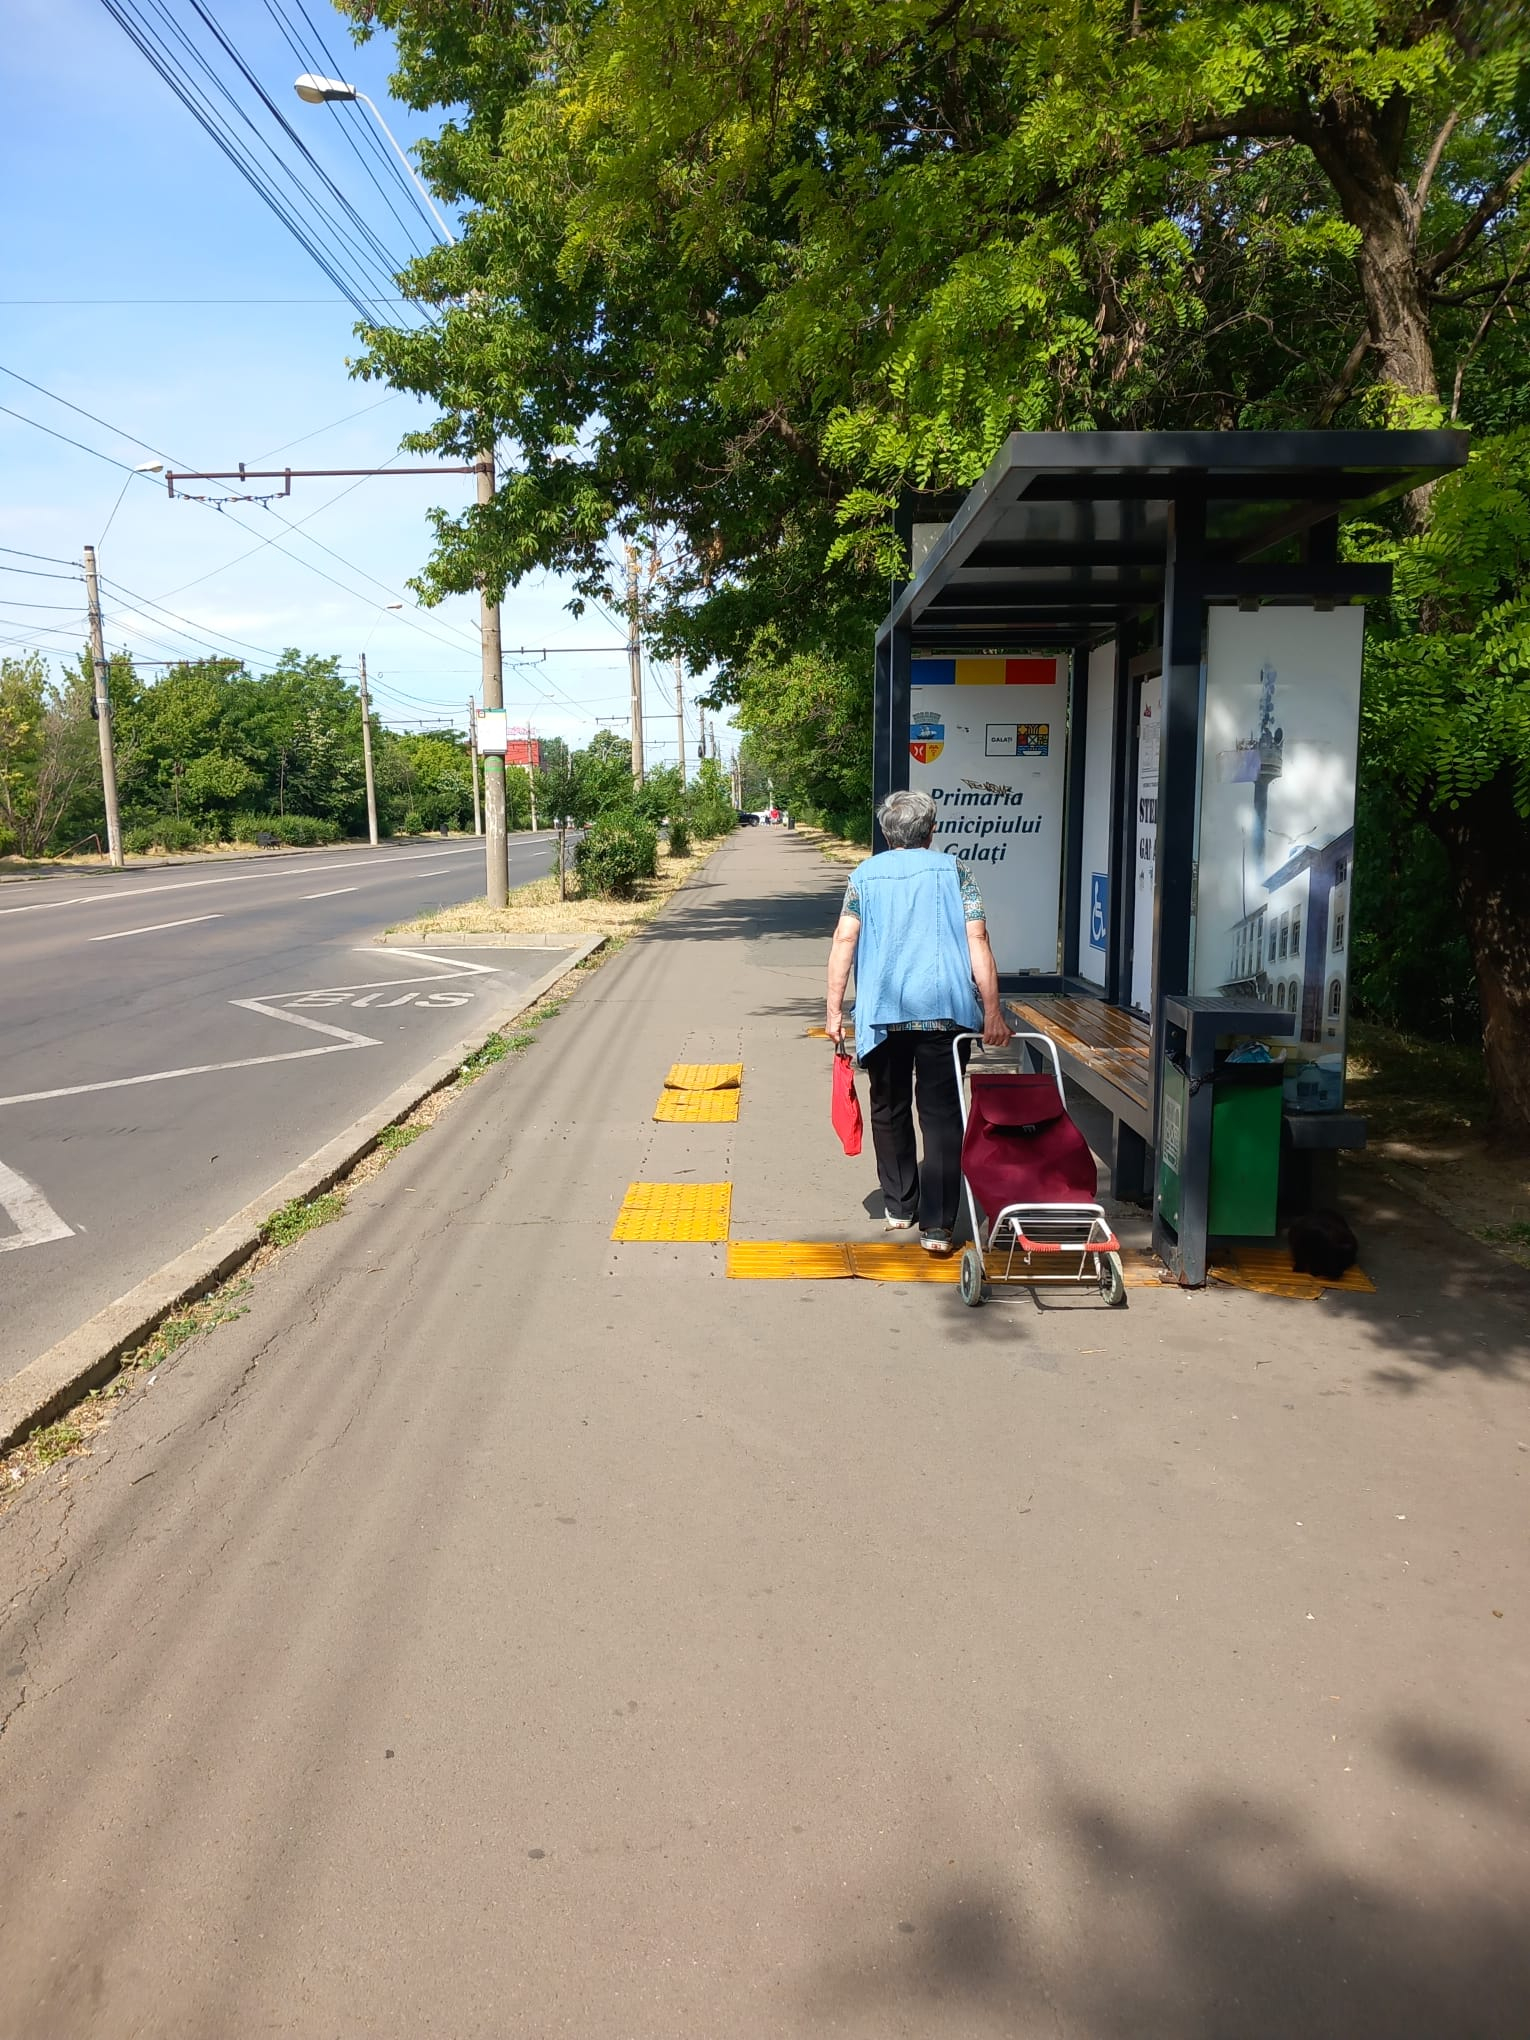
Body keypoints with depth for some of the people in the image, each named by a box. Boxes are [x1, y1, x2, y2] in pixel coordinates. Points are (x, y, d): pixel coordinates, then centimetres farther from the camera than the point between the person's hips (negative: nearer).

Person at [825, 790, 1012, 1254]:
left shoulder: (864, 875, 9)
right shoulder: (954, 871, 6)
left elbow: (845, 940, -1)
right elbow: (977, 942, -2)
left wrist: (834, 1010, 1)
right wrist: (992, 1011, -3)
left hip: (883, 1011, 1)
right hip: (944, 1008, -1)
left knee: (889, 1110, 17)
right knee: (942, 1115, 0)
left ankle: (899, 1207, 26)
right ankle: (936, 1225, -6)